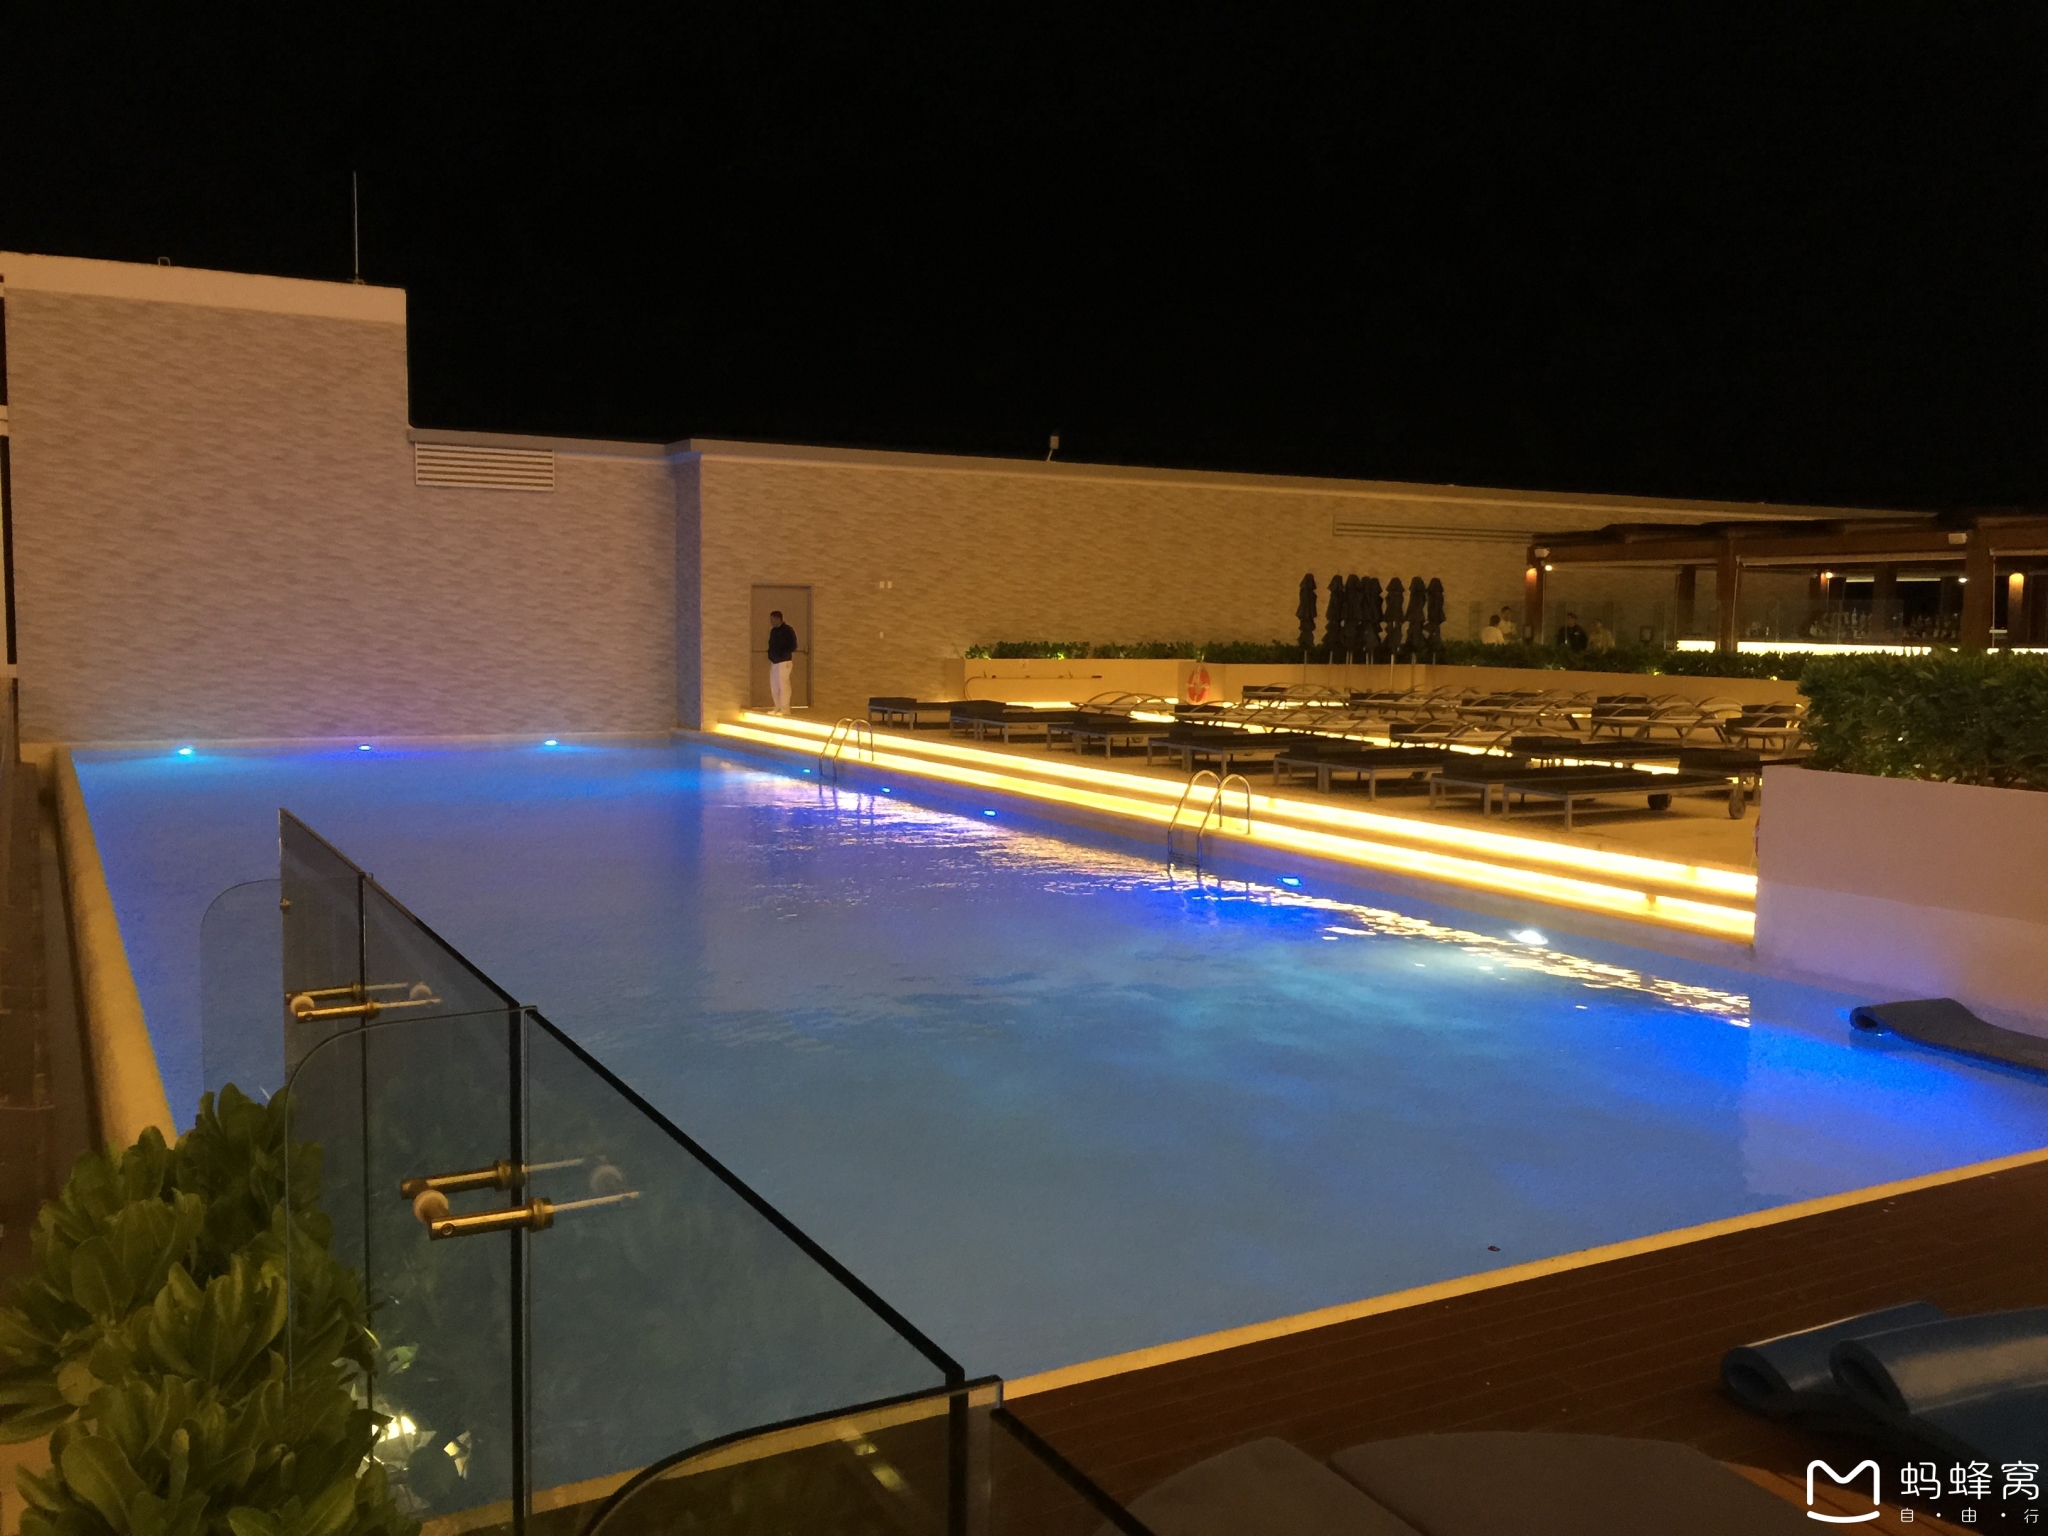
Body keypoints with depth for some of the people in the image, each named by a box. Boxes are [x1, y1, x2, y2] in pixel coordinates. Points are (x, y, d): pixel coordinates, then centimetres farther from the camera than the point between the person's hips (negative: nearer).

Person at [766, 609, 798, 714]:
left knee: (783, 686, -8)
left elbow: (793, 647, -11)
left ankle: (784, 710, -6)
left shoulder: (787, 630, -10)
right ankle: (778, 709, 17)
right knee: (774, 686, 9)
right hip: (774, 663, 8)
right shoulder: (773, 631, 13)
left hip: (784, 662, -8)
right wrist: (769, 661, 14)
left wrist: (793, 662, -15)